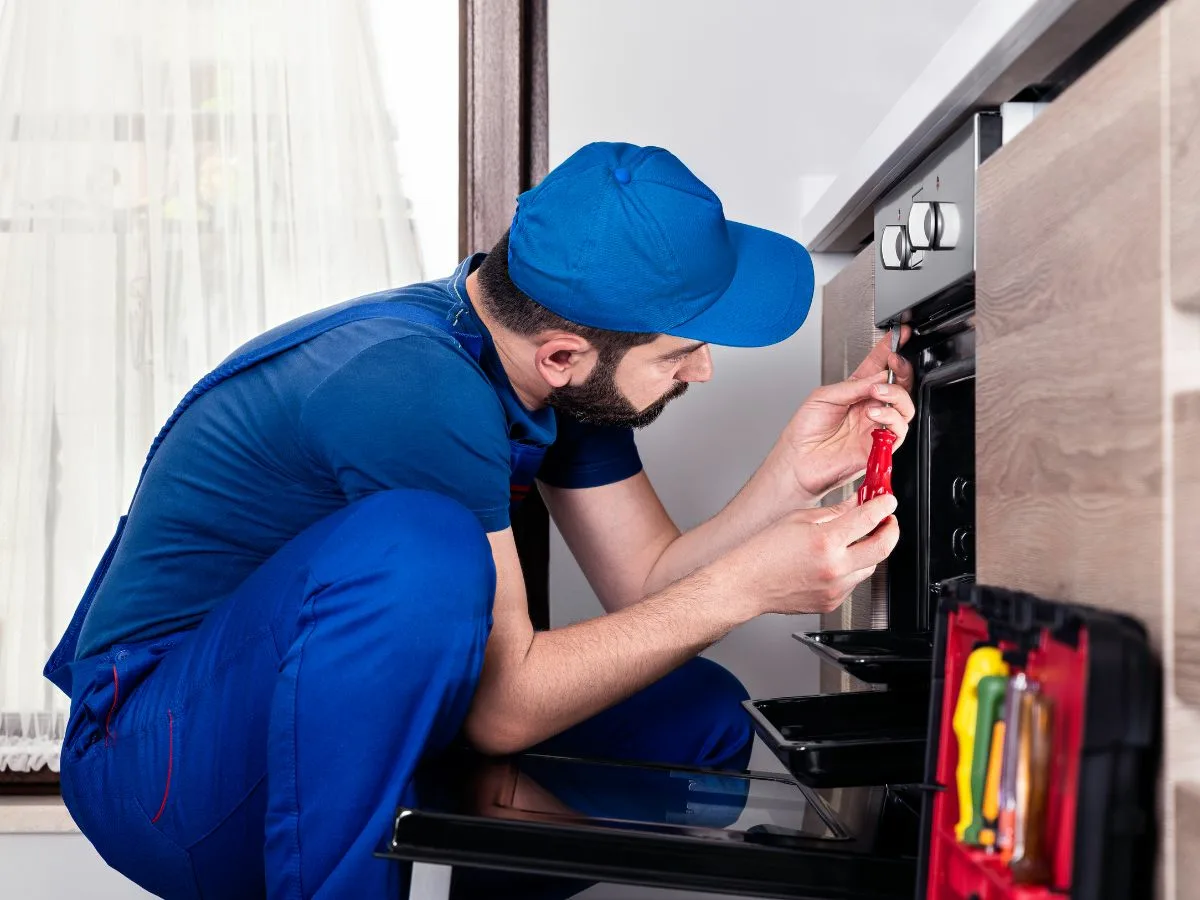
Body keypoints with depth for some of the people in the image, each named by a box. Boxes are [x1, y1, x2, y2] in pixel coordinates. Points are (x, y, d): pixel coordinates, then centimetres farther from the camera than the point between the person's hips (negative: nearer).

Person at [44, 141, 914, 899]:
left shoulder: (563, 373, -3)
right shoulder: (419, 386, -30)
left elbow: (648, 581, 0)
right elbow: (504, 707, -27)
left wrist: (795, 474, -14)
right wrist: (746, 586, -27)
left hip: (351, 729, 8)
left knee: (703, 717, -2)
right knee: (420, 549, -37)